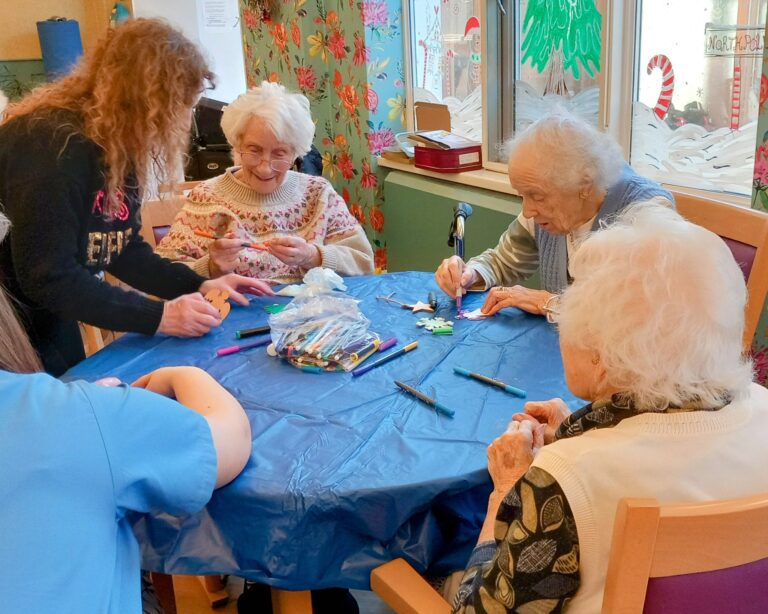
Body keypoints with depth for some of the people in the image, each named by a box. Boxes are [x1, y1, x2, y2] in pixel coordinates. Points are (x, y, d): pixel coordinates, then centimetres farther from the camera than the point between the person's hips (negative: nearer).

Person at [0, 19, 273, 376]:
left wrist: (198, 286, -8)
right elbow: (47, 276, -31)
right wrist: (156, 316, -30)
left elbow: (121, 248, 2)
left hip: (51, 316, 9)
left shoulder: (115, 145, 0)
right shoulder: (54, 145, -29)